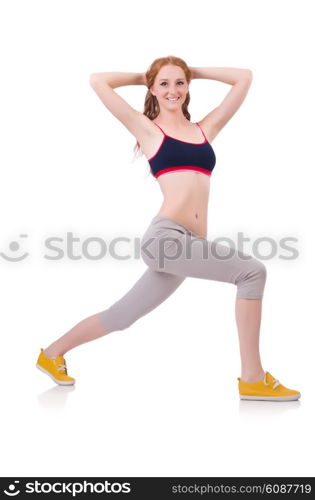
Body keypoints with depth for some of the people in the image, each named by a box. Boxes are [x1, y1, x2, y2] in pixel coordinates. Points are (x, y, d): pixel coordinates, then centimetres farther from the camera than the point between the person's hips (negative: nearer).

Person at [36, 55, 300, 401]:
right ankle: (253, 378, -8)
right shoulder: (147, 129, 9)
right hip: (165, 236, -6)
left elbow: (244, 78, 24)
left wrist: (192, 72, 26)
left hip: (187, 246, 6)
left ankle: (53, 353, 34)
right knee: (252, 272, -16)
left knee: (120, 316, 13)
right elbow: (97, 81, 6)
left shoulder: (206, 128, 21)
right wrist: (141, 77, 19)